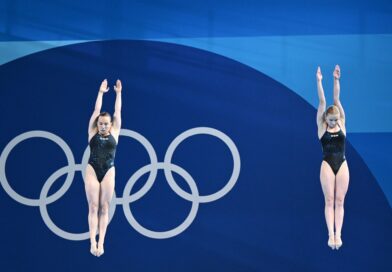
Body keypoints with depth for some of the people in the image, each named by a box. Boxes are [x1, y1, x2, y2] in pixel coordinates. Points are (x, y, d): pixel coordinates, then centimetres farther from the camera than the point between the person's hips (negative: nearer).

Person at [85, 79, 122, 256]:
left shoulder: (114, 133, 8)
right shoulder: (93, 132, 7)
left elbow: (117, 111, 9)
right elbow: (96, 110, 8)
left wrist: (118, 93, 14)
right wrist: (101, 92, 13)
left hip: (108, 172, 0)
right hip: (92, 170, 0)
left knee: (104, 208, -1)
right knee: (93, 207, -5)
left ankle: (101, 242, -3)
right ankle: (93, 242, -9)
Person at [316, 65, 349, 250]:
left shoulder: (341, 123, 4)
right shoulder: (321, 125, 0)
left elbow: (336, 99, -2)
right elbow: (322, 101, -6)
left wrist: (336, 80, -8)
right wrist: (319, 82, -10)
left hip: (342, 165, 2)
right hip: (327, 165, -2)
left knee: (339, 201, 2)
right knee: (329, 200, -1)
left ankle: (338, 234, 2)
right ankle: (331, 234, -2)